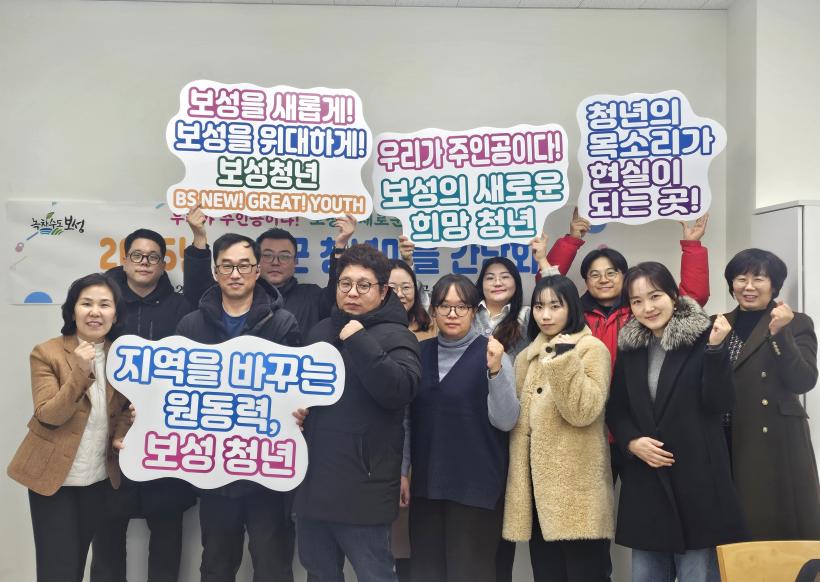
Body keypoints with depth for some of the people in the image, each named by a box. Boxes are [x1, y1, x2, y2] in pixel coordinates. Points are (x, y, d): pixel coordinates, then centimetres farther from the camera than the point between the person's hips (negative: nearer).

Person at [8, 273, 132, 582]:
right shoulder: (46, 353, -10)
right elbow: (48, 415, -17)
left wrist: (121, 436, -7)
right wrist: (80, 372, -29)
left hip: (101, 478, 4)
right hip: (52, 476, -4)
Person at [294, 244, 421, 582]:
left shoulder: (394, 336, -7)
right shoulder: (321, 331, 13)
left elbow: (398, 391, -25)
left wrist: (358, 340, -23)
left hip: (361, 484, -6)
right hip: (312, 478, 7)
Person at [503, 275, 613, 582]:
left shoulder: (591, 348, -4)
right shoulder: (526, 357, 15)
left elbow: (583, 412, -18)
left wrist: (563, 358, -20)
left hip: (577, 490, -6)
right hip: (536, 487, 6)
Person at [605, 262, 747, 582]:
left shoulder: (703, 338, -5)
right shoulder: (629, 347, 7)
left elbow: (719, 404, -11)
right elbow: (615, 410, 12)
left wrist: (716, 349, -21)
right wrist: (632, 442, -6)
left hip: (696, 477, -4)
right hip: (644, 480, 4)